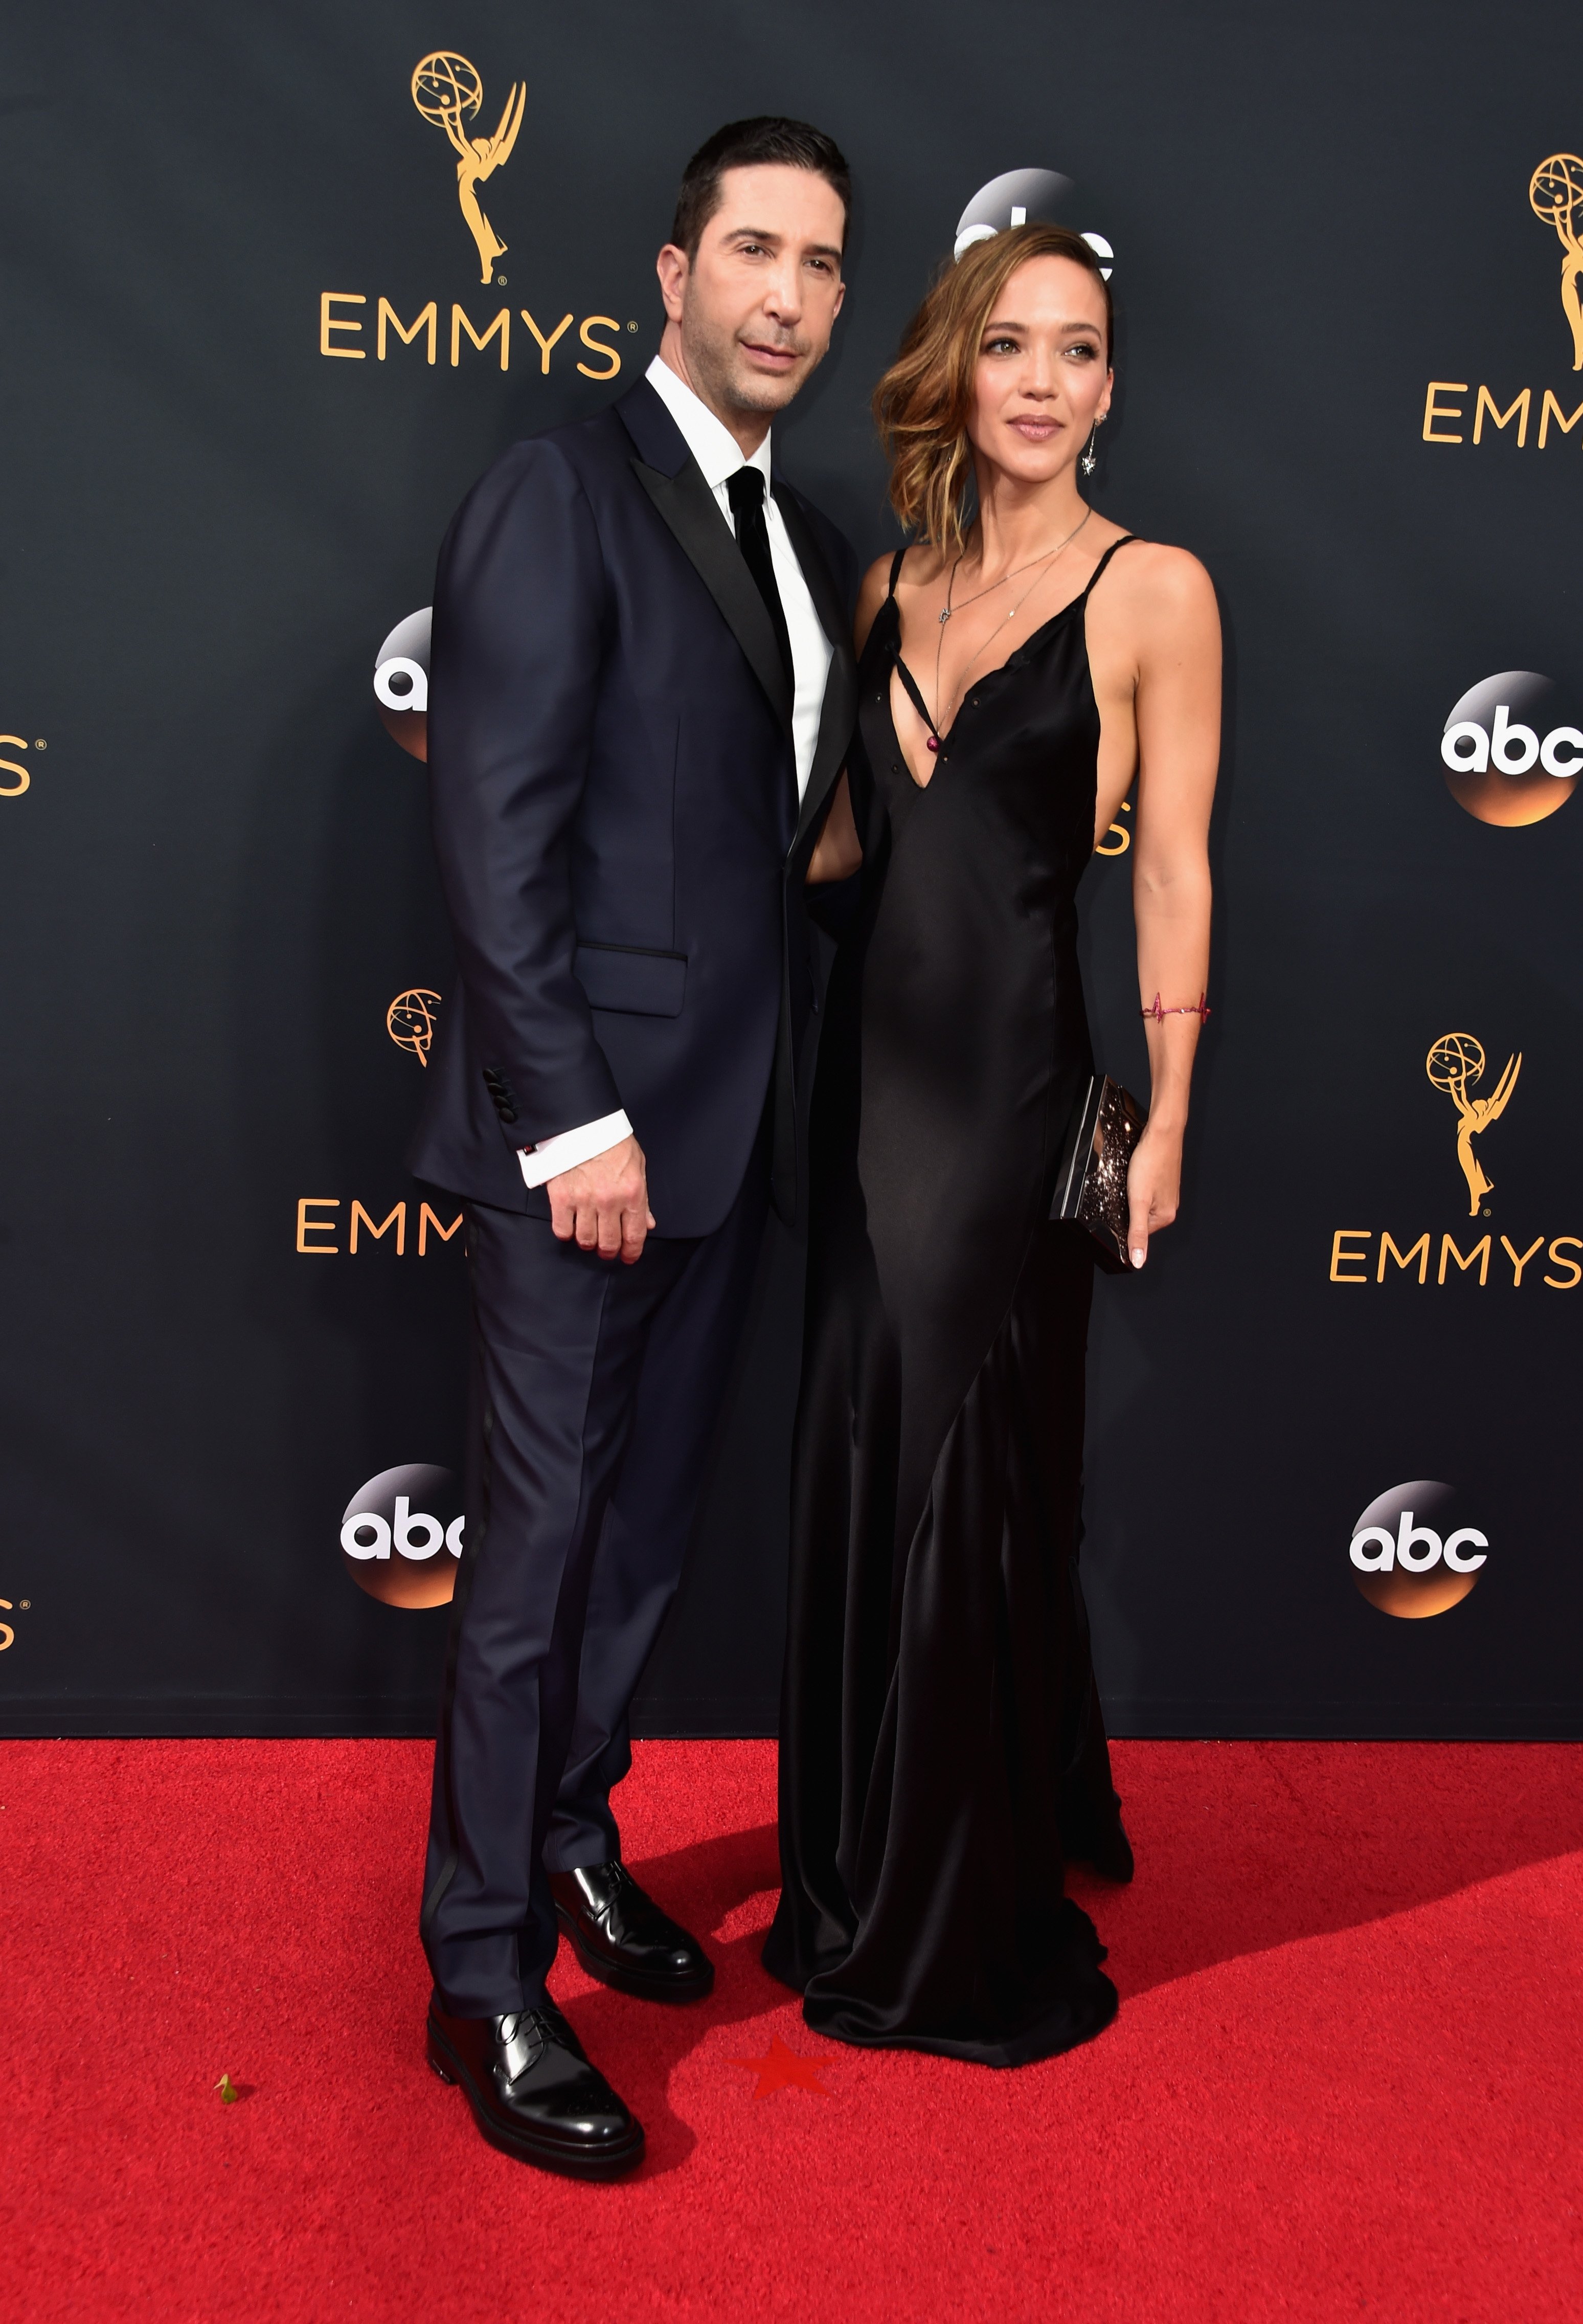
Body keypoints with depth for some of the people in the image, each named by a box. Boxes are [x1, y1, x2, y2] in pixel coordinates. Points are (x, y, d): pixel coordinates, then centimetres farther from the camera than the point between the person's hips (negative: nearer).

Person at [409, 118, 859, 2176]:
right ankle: (486, 1978, 14)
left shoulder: (809, 542, 15)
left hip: (732, 1123, 7)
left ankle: (570, 1836, 37)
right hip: (585, 1120, -7)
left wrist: (774, 1089, 7)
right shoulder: (561, 494, -8)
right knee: (540, 1547, 0)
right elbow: (497, 832, -15)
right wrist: (572, 1120, -19)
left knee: (644, 1528, 17)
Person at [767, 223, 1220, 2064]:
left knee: (967, 1477, 2)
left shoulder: (1153, 590, -4)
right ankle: (860, 1889, 32)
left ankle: (973, 1930, 21)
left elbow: (1173, 871, -6)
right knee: (860, 1461, 12)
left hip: (1010, 1069, -5)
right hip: (873, 1050, 6)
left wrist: (1166, 1117, -8)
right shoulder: (896, 587, 12)